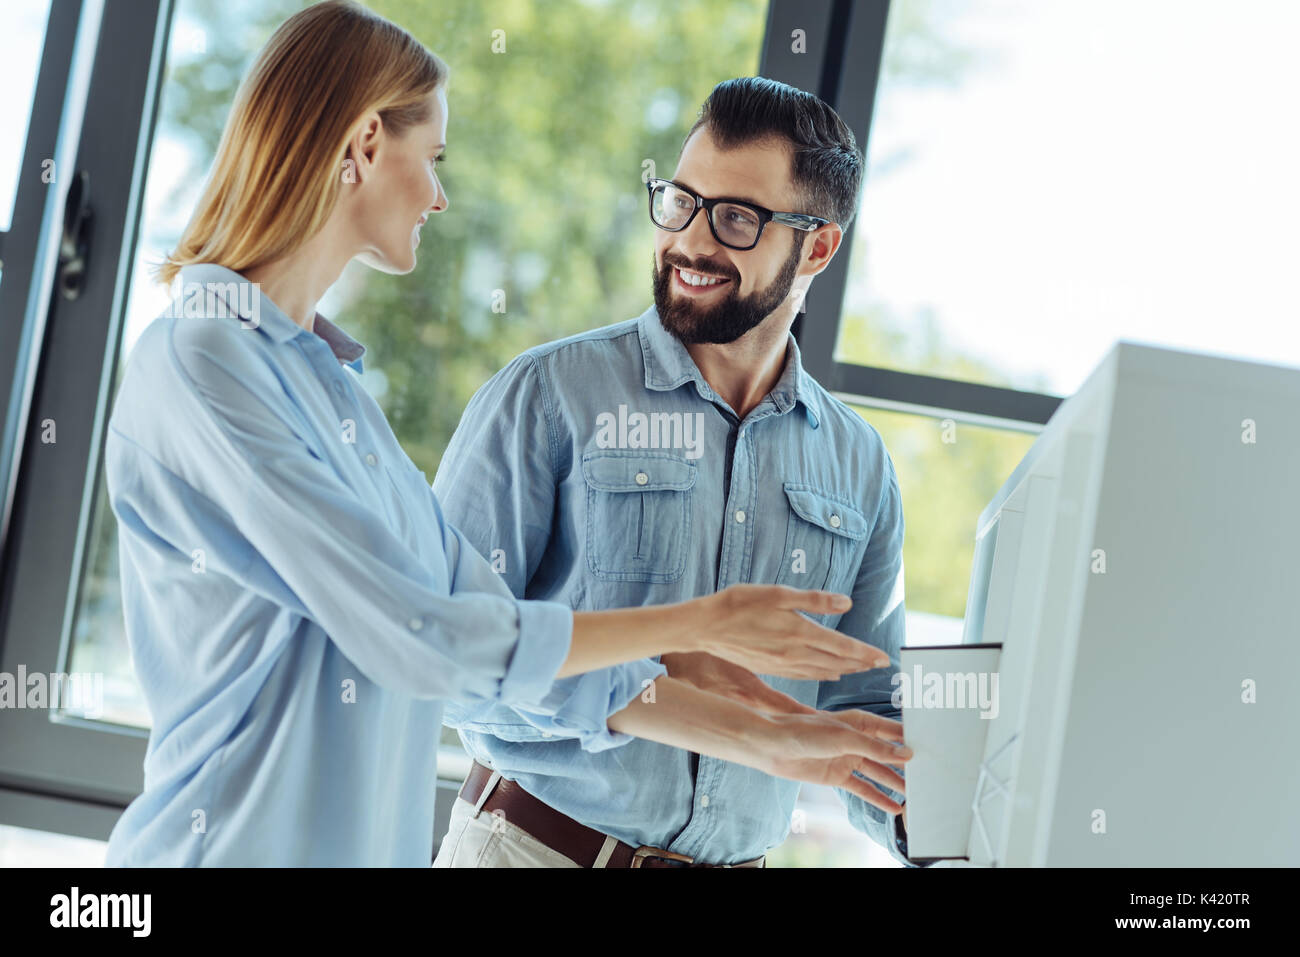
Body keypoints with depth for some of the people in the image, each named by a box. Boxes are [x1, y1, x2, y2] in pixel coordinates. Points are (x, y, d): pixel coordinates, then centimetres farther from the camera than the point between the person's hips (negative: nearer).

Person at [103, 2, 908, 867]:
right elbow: (416, 639, -18)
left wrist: (760, 739, 9)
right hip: (238, 845, -8)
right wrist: (700, 624, -9)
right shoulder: (196, 366, -14)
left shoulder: (326, 378, 11)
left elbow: (508, 634, 10)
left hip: (378, 843, 8)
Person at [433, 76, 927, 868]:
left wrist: (922, 810, -11)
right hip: (535, 845, -3)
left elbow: (861, 710, 10)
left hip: (739, 856, 4)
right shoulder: (549, 395, -8)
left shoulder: (860, 467, 5)